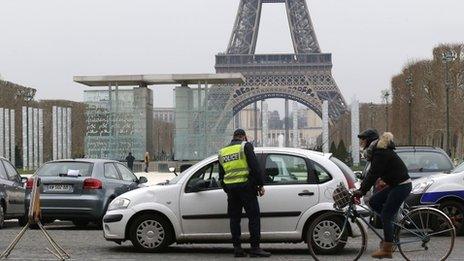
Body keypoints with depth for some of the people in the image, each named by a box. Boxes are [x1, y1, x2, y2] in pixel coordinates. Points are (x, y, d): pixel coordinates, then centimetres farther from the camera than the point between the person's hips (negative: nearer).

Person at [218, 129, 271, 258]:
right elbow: (255, 166, -9)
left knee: (234, 218, 10)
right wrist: (260, 185, -5)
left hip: (230, 188, 6)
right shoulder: (245, 146, -1)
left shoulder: (222, 152, 17)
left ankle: (237, 248, 8)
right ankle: (255, 248, -8)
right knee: (253, 216, -3)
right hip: (245, 186, -5)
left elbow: (221, 174, 20)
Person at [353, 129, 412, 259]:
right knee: (373, 202, 7)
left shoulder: (381, 153, -18)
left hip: (402, 186, -10)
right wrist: (360, 189, 11)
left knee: (386, 216, -8)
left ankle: (387, 249, -4)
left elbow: (373, 174, -22)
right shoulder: (377, 151, 14)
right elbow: (371, 173, 16)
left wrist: (362, 191, -20)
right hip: (395, 185, 10)